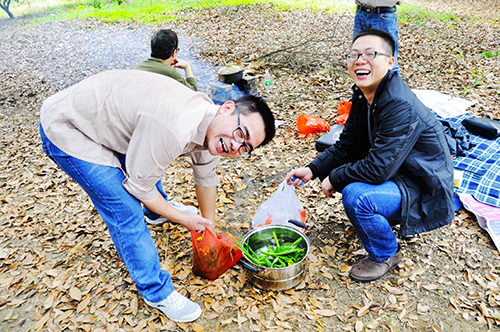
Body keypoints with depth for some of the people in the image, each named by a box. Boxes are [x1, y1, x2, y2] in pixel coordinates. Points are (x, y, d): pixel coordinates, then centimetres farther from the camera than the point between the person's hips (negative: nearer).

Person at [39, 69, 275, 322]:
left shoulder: (212, 124, -9)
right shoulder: (173, 131, -37)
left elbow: (206, 179, 7)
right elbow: (139, 187, -22)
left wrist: (208, 226, 19)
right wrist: (183, 219, -8)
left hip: (99, 113, 9)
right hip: (65, 130, -8)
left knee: (152, 161, 27)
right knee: (127, 213, -10)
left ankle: (157, 211, 59)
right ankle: (157, 293, 10)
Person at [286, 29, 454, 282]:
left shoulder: (401, 107, -30)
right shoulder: (362, 95, -1)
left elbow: (379, 168, -32)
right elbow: (345, 145, 5)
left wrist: (335, 178, -18)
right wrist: (312, 170, -7)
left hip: (423, 190, -9)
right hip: (393, 174, 9)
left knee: (356, 196, -30)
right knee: (340, 169, 7)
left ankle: (385, 254, 1)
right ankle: (394, 220, 21)